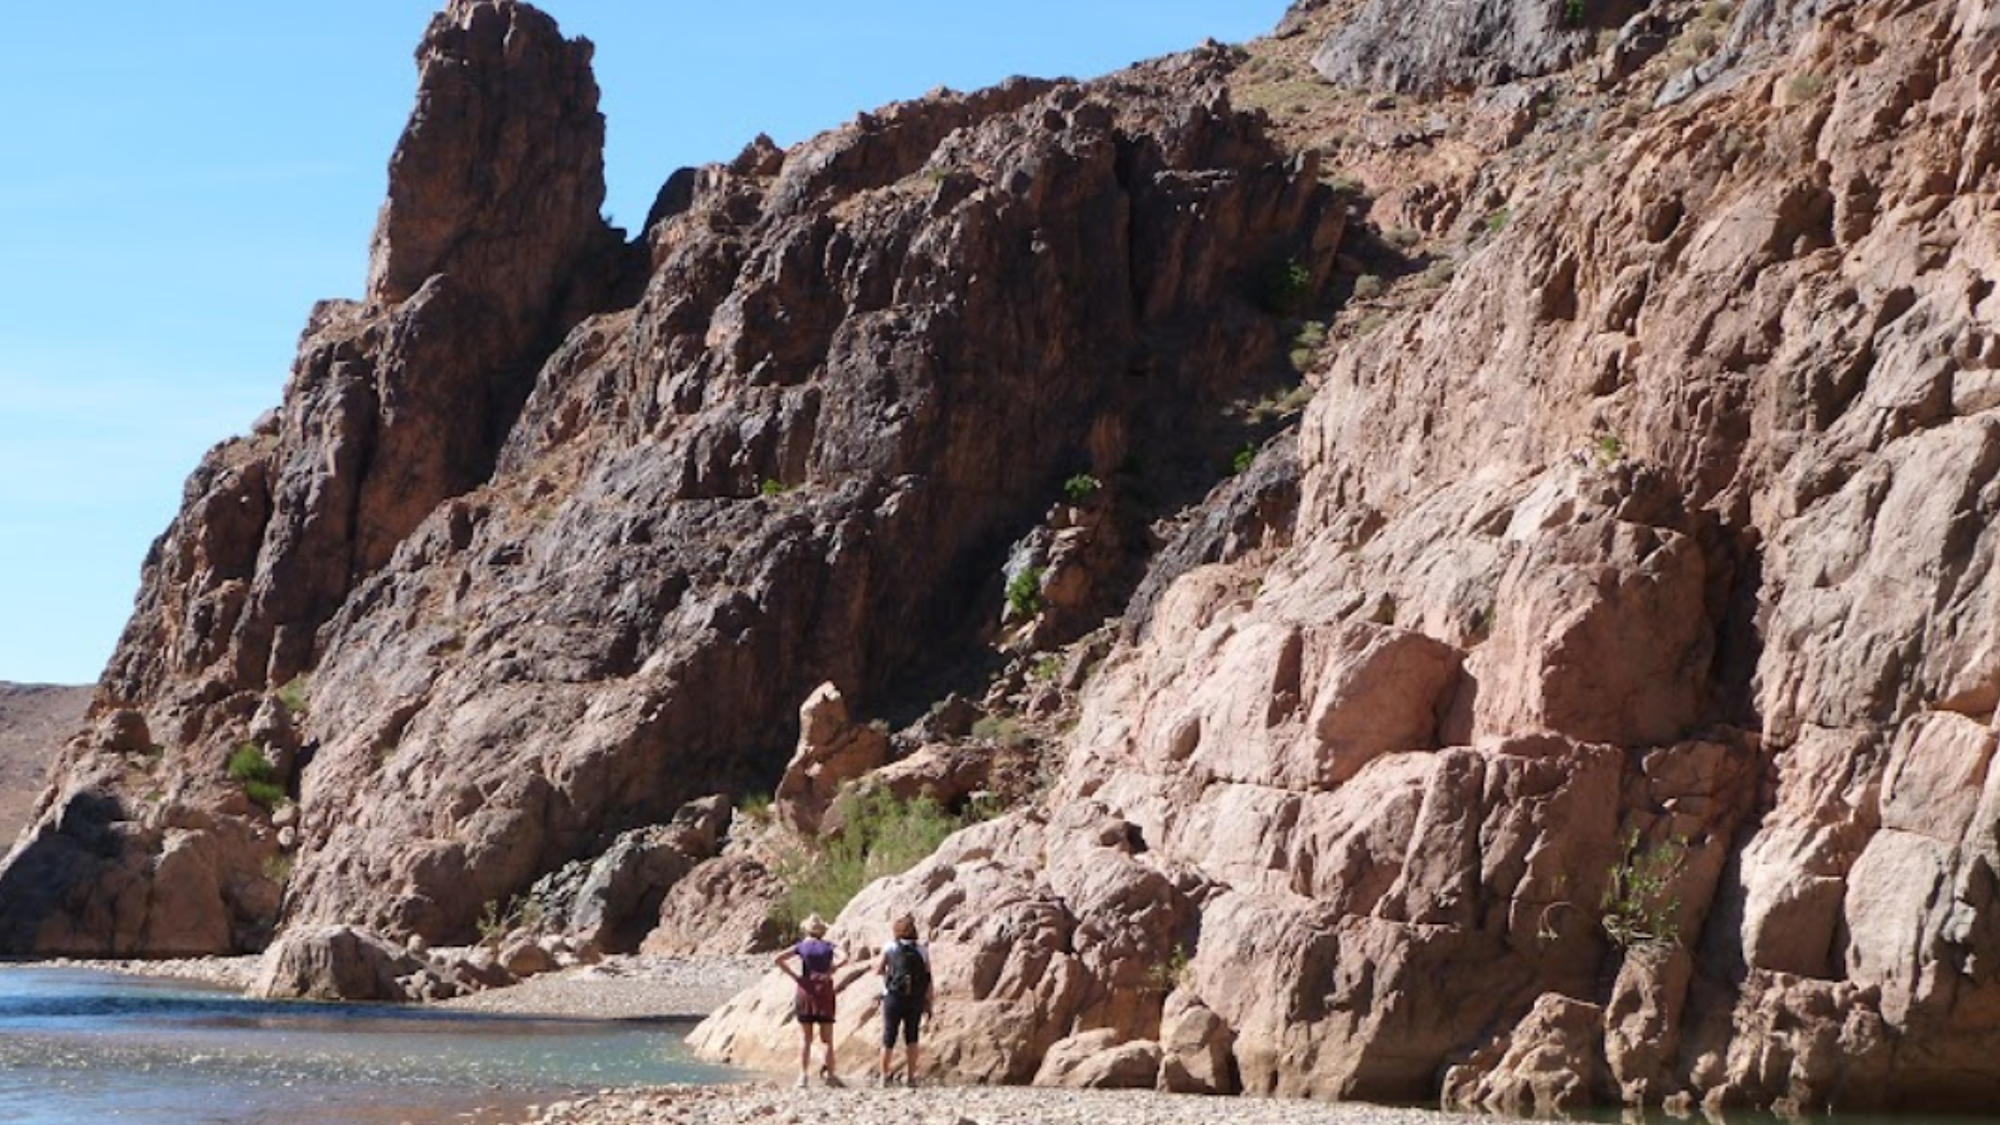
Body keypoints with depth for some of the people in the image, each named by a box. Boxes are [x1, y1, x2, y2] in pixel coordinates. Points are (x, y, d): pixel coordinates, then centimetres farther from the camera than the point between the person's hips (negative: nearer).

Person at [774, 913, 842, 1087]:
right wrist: (832, 970, -6)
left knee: (805, 1038, 5)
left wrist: (793, 975, -4)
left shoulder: (802, 946, 2)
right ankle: (830, 1074, 4)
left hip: (806, 992, 0)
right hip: (825, 992, 0)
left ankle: (804, 1076, -2)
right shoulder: (828, 946, 3)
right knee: (827, 1038, 8)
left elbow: (779, 959, -8)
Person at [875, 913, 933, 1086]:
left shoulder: (890, 948, -6)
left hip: (894, 998, -2)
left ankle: (884, 1075, 11)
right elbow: (928, 979, -2)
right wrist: (928, 1005, 4)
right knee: (911, 1037, 15)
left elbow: (878, 970, 3)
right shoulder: (922, 951, -2)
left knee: (889, 1038, 8)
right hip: (915, 1000, 2)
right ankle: (910, 1075, 13)